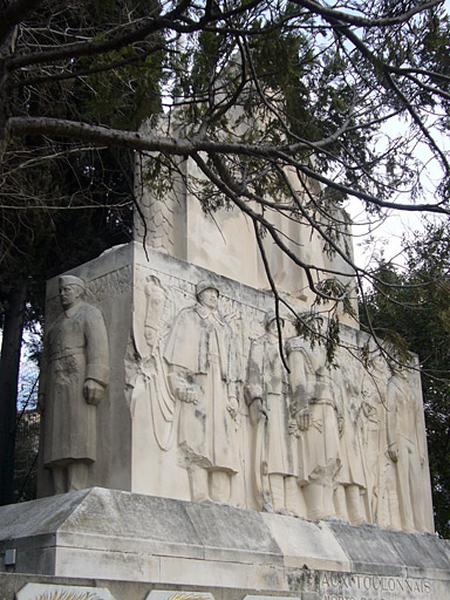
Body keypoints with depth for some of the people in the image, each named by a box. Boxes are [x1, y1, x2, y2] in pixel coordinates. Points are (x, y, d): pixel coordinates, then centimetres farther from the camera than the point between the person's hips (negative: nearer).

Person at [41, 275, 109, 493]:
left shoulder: (89, 313, 7)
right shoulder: (56, 324, 30)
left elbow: (98, 346, -8)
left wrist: (95, 380, -22)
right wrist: (43, 393, 13)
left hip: (78, 380, -7)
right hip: (57, 388, 7)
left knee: (76, 441, -18)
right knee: (57, 445, -5)